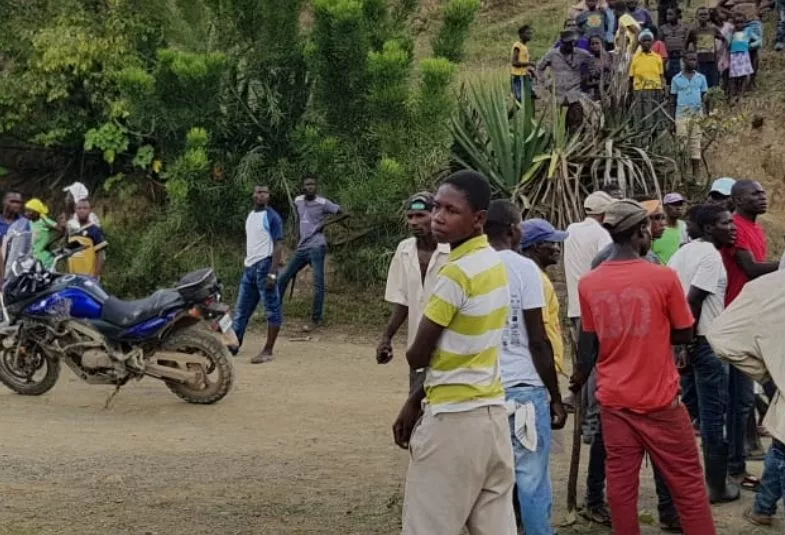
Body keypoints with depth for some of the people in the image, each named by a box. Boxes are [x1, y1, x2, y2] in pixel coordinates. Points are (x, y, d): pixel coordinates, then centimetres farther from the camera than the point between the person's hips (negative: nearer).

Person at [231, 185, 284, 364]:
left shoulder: (272, 217, -7)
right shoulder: (250, 216, 16)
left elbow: (278, 246, -12)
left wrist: (272, 273, -20)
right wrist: (246, 265, 18)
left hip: (264, 266, -8)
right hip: (249, 268, 8)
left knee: (272, 310, -2)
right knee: (241, 310, 10)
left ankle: (268, 352, 0)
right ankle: (233, 346, 16)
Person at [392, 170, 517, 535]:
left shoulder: (456, 272, -18)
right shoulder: (494, 264, 9)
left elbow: (418, 357, -11)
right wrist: (415, 401, 14)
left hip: (454, 420, -9)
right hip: (492, 412, 9)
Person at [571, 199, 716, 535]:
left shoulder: (589, 284, -1)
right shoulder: (663, 277, -11)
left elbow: (590, 345, 6)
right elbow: (685, 335, -3)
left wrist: (579, 380, 23)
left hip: (613, 399, 4)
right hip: (660, 398, -3)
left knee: (620, 481, 8)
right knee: (686, 481, 6)